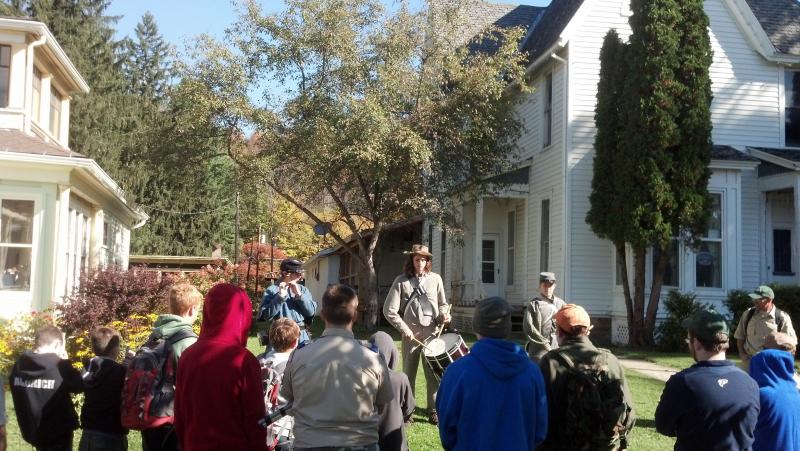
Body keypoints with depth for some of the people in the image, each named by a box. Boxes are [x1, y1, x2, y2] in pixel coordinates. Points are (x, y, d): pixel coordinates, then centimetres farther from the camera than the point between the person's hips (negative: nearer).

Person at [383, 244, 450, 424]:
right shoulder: (401, 281, -3)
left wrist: (444, 315, -5)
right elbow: (389, 310, -5)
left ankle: (434, 410, 16)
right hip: (411, 334, -1)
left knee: (434, 373, 3)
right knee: (408, 373, 7)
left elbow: (442, 304, 16)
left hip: (432, 333, 1)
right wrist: (404, 328, -12)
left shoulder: (435, 279, 4)